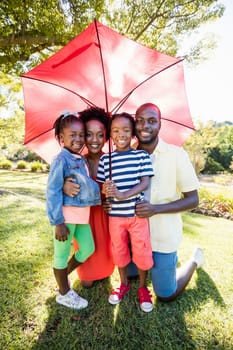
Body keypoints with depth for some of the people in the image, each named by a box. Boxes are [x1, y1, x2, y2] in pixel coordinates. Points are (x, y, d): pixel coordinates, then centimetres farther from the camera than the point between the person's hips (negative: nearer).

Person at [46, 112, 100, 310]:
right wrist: (58, 222, -17)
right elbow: (52, 192, -16)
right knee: (62, 254, 11)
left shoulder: (82, 159, 10)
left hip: (82, 214, 8)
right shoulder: (61, 160, -13)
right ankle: (64, 294, 34)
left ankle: (63, 275, 44)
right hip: (66, 214, -8)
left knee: (88, 249, 18)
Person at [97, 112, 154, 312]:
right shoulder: (105, 159, 1)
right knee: (119, 251, 18)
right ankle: (124, 284, 44)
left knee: (142, 252, 9)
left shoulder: (141, 155, -4)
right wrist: (105, 190, -22)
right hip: (115, 215, 2)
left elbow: (145, 183, -12)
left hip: (138, 213, -2)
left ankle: (143, 287, 38)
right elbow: (101, 186, 2)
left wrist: (123, 195, -25)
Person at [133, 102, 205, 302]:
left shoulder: (176, 154, -16)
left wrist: (156, 209, -25)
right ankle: (170, 258, 43)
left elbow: (193, 199, -12)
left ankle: (195, 260, 36)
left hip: (163, 236, -4)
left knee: (166, 295, 12)